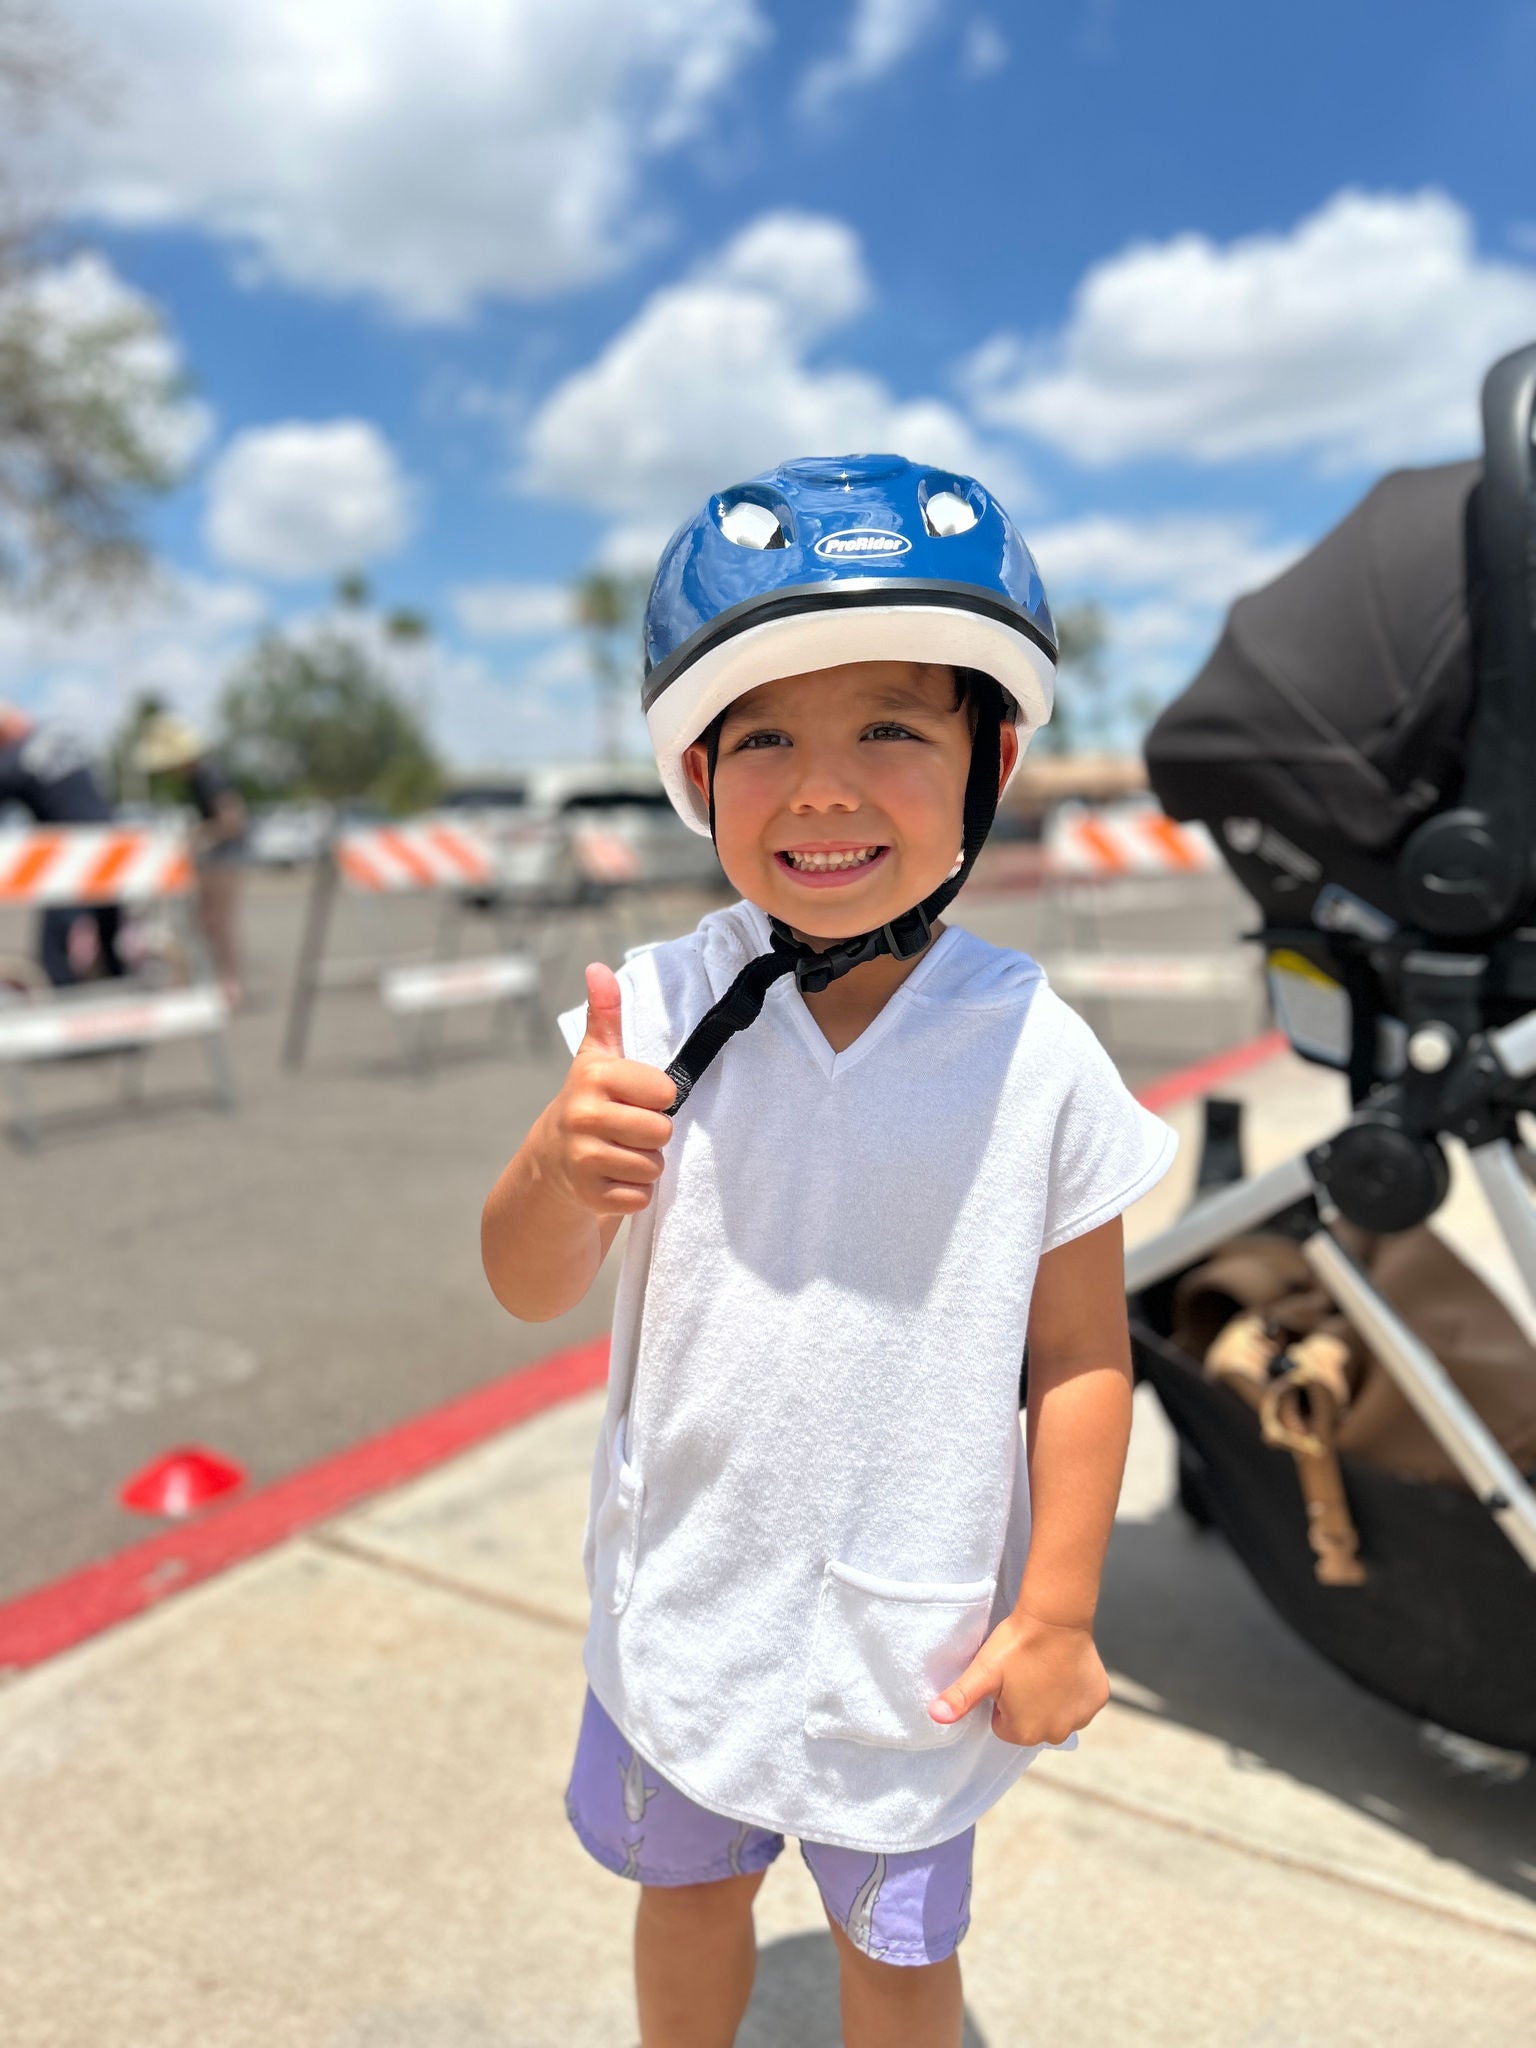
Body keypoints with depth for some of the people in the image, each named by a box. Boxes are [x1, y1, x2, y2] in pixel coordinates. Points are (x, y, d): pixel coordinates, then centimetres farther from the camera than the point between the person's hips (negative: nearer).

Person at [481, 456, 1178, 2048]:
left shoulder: (1037, 1053, -18)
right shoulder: (661, 1008, -16)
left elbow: (1080, 1355, -9)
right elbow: (527, 1289, -12)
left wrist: (1055, 1615, -6)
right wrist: (563, 1169, -33)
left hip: (915, 1629, -1)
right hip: (686, 1598, 2)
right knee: (687, 1890, 28)